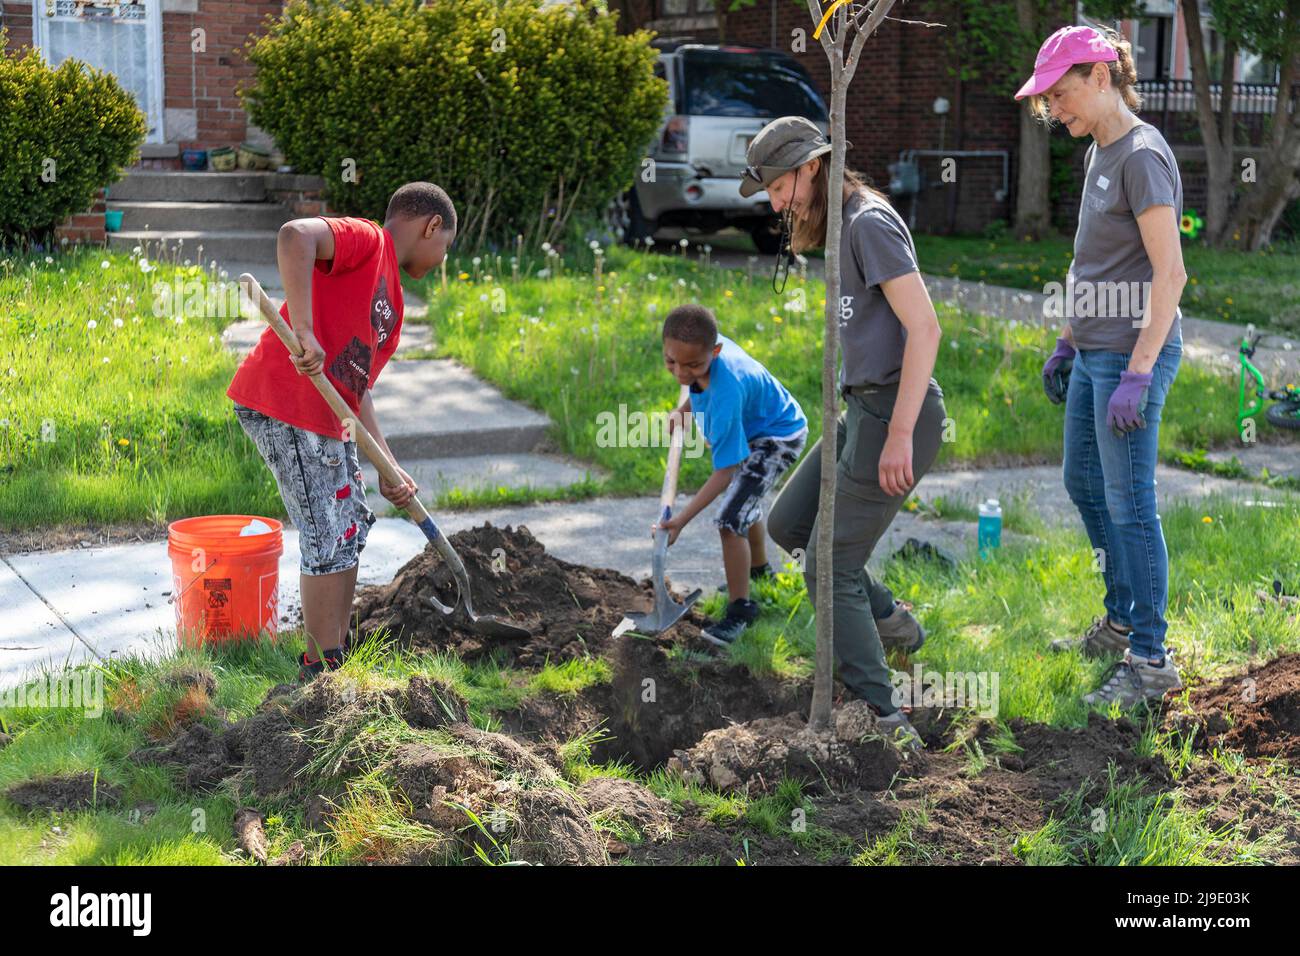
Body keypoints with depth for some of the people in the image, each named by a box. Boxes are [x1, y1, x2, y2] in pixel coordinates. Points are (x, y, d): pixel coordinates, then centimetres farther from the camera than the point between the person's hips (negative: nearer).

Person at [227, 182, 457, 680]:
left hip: (325, 418, 10)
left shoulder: (391, 302, 20)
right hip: (284, 403, -10)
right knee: (329, 539, -4)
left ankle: (335, 656, 31)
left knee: (351, 529, 19)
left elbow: (358, 386, 18)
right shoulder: (365, 238, -7)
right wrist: (304, 332, -33)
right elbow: (294, 235, -27)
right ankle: (320, 671, 7)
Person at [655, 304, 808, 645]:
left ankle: (740, 609, -4)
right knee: (746, 502, 30)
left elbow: (724, 471, -37)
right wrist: (683, 409, -7)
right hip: (751, 429, 9)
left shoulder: (726, 393, -43)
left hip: (777, 439, -9)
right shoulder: (705, 346, -22)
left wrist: (682, 519, -37)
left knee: (730, 520, -20)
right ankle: (759, 571, 57)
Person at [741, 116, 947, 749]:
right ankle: (888, 619, 23)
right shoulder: (842, 228, 16)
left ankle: (885, 722, -3)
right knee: (786, 524, 18)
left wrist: (899, 434, -25)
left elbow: (924, 328, -22)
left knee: (830, 568, -7)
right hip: (862, 410, 10)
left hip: (896, 413, -10)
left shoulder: (870, 223, -14)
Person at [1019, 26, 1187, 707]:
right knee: (1083, 484, 18)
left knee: (1128, 505, -5)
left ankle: (1151, 660, 5)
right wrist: (1067, 344, 20)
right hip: (1094, 355, 10)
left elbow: (1169, 274, -21)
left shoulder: (1143, 155, -15)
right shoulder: (1100, 153, 12)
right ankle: (1121, 623, 33)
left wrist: (1137, 375, -24)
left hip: (1132, 356, -10)